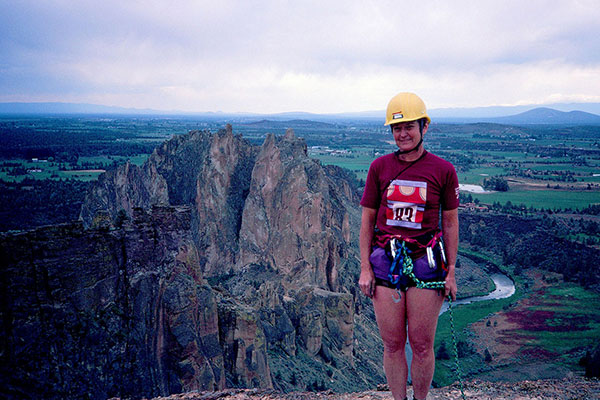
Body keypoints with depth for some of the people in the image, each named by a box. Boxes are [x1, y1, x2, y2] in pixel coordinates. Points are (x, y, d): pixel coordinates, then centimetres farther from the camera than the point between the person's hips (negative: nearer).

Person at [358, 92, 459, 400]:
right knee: (392, 344, 8)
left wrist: (451, 272, 2)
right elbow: (367, 220, 6)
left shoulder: (443, 170, 0)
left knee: (422, 345, 6)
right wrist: (365, 268, 1)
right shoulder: (379, 167, 3)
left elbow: (450, 223, 5)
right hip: (385, 261, 1)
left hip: (426, 261, -1)